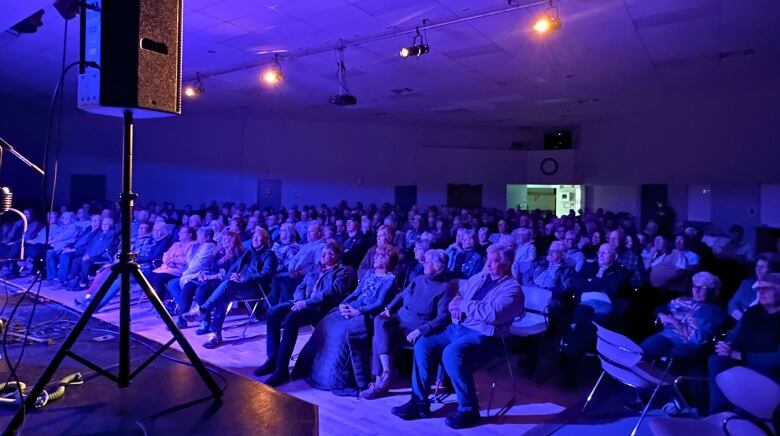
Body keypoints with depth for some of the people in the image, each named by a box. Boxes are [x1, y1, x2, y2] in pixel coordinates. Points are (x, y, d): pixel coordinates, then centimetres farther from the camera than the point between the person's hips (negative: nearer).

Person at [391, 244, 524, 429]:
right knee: (423, 344, -10)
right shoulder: (479, 278, 18)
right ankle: (419, 402, -1)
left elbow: (493, 313, -24)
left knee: (452, 354, -34)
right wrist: (455, 303, -3)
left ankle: (469, 409, -14)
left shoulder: (512, 289, -7)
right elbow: (457, 292, 21)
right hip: (456, 328, 8)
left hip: (482, 336, -8)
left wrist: (464, 305, -14)